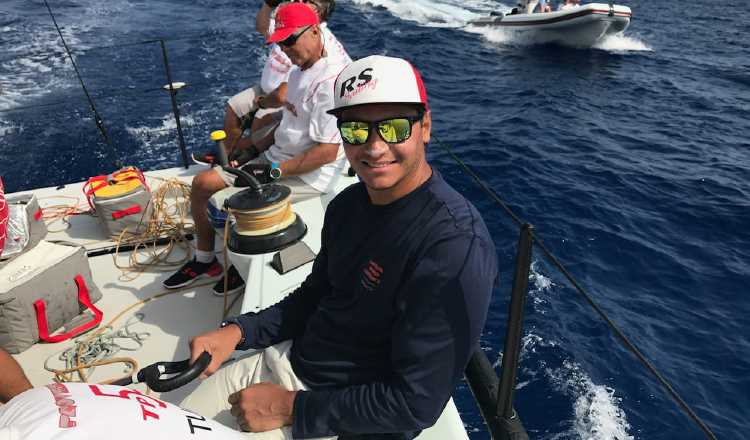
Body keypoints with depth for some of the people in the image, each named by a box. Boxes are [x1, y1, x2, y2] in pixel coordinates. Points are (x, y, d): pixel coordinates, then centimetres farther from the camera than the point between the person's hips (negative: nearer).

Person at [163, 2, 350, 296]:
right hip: (275, 157, 10)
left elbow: (327, 152, -26)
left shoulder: (330, 81, -22)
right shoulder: (301, 69, 10)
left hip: (308, 176, -10)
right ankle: (204, 260, 22)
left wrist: (273, 171, -21)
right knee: (202, 184, 5)